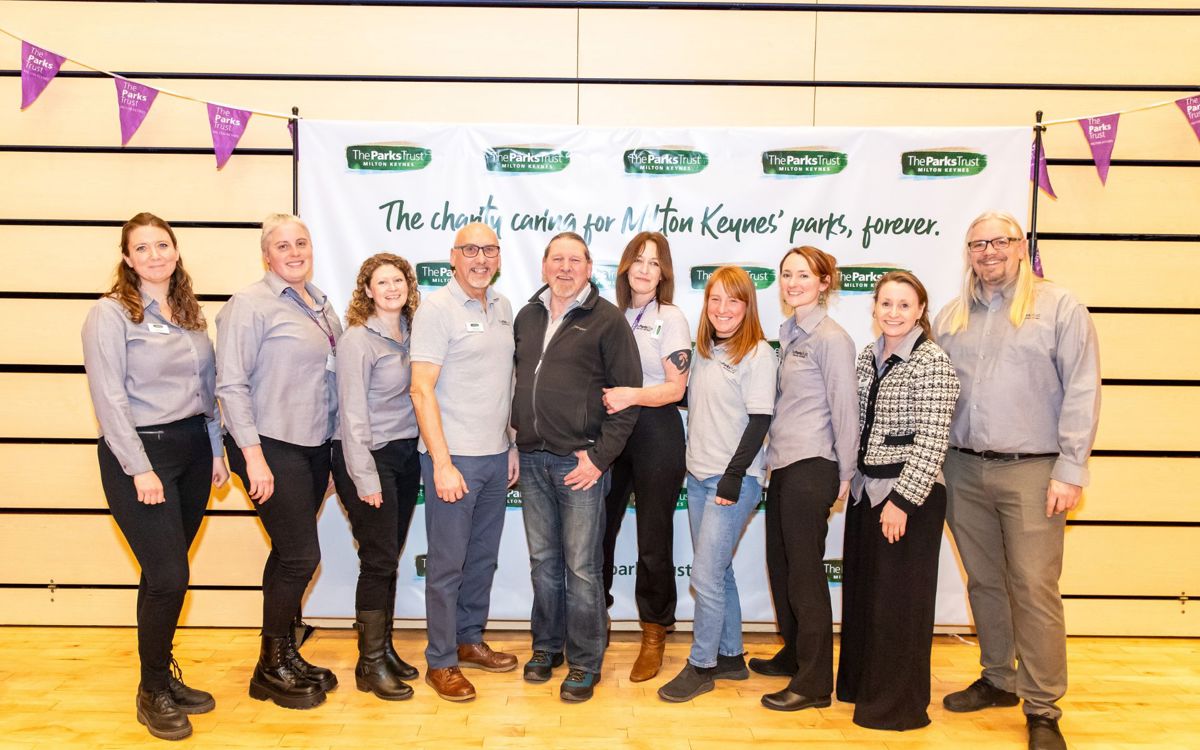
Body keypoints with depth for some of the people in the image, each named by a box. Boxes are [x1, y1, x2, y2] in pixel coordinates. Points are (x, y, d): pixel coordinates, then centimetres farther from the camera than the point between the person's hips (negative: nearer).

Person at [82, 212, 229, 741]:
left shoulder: (189, 313, 12)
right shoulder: (110, 314, -8)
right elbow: (109, 398, -13)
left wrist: (215, 450, 12)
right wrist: (140, 468, -17)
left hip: (192, 448, 6)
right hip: (139, 451, -6)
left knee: (166, 573, 12)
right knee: (168, 574, -7)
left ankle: (165, 678, 26)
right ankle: (152, 692, 12)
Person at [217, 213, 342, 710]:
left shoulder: (320, 305, 13)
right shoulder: (250, 305, -10)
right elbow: (231, 385, -15)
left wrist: (333, 444, 14)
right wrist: (253, 457, -19)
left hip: (314, 445, 7)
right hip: (270, 447, -7)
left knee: (290, 555, 15)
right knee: (301, 556, -5)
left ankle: (285, 655, 28)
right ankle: (271, 670, 14)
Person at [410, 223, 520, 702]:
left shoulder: (502, 307, 11)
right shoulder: (437, 309, -10)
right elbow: (421, 390, -14)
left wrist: (512, 447, 14)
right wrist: (442, 463, -18)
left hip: (496, 456, 7)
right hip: (454, 457, -7)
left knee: (483, 556, 16)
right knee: (447, 563, 3)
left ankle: (470, 640, 32)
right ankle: (441, 661, 17)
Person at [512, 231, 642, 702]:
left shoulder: (607, 319, -5)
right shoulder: (527, 317, 12)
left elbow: (628, 394, -8)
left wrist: (600, 456, -12)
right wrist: (518, 437, 10)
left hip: (580, 462, -5)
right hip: (532, 460, 5)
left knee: (581, 567, 1)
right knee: (542, 561, 14)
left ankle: (584, 663, 15)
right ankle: (546, 647, 30)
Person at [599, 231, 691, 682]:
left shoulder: (671, 318, -3)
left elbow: (675, 388, -10)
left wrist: (631, 395, -25)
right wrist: (604, 398, -4)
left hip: (655, 434, -4)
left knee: (654, 541, 4)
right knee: (598, 531, 6)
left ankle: (654, 637, 20)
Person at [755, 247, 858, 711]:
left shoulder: (831, 338, -11)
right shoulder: (787, 333, 13)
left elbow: (845, 408, -11)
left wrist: (844, 474, -8)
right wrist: (774, 454, 13)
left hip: (811, 468, -8)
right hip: (782, 465, 8)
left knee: (804, 572, -1)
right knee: (780, 564, 16)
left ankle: (814, 682, 11)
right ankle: (793, 655, 34)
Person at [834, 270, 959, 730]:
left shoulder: (933, 363, -13)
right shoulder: (868, 357, 9)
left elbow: (931, 441, -17)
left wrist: (902, 499, -19)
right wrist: (850, 477, 13)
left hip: (908, 495, -7)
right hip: (866, 489, 7)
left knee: (899, 598, 2)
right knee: (861, 589, 15)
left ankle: (900, 702, 18)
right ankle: (862, 684, 32)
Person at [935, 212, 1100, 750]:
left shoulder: (1059, 307, -1)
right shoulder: (951, 318, 12)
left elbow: (1081, 392, -6)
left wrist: (1070, 470, -11)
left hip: (1030, 470, -4)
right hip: (964, 469, 5)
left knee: (1034, 588, -4)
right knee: (984, 581, 13)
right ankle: (998, 680, 30)